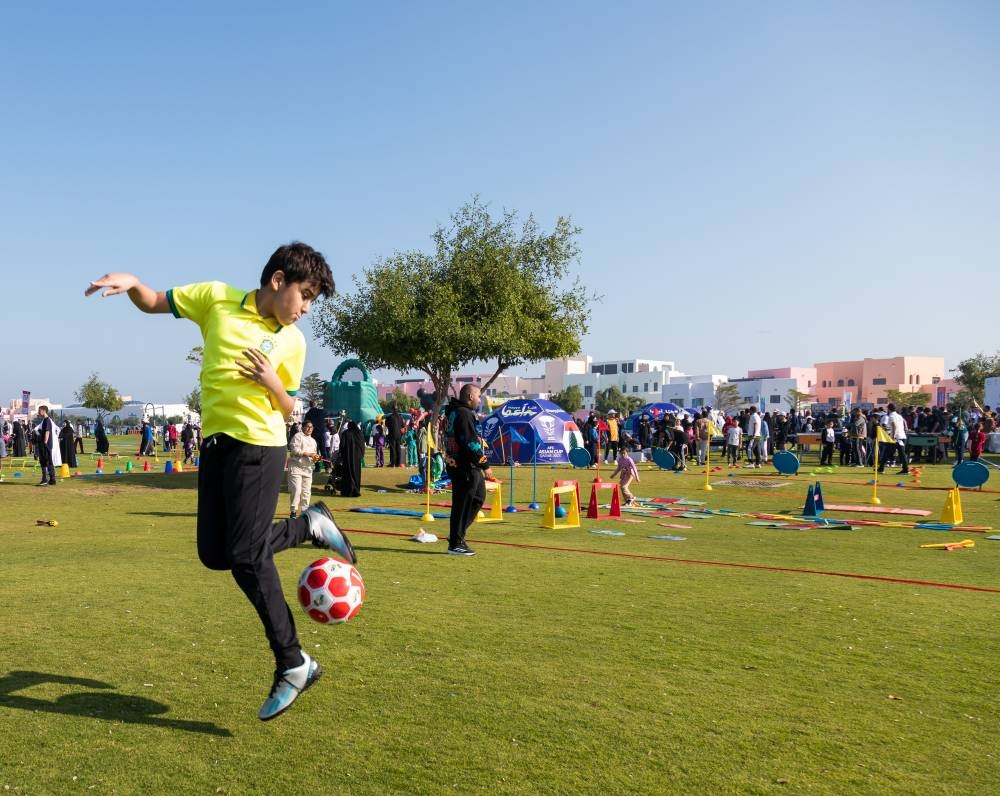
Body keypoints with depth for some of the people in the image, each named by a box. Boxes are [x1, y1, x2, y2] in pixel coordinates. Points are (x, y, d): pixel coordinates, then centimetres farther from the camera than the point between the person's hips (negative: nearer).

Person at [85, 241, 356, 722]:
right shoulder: (217, 298, 3)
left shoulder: (292, 341, 2)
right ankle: (311, 525, 22)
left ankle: (292, 665, 4)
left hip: (258, 447, -4)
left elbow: (288, 411, 8)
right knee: (214, 554, 4)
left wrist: (272, 382, -13)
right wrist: (130, 282, -12)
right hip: (216, 443, 4)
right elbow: (154, 303, 11)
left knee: (246, 558, -8)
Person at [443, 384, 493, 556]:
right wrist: (485, 465, -17)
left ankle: (457, 534, 22)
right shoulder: (464, 414, -17)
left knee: (479, 497, 18)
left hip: (469, 466, 11)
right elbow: (471, 443, -22)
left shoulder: (455, 412, 17)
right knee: (462, 504, -3)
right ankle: (455, 544, 5)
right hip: (465, 467, -11)